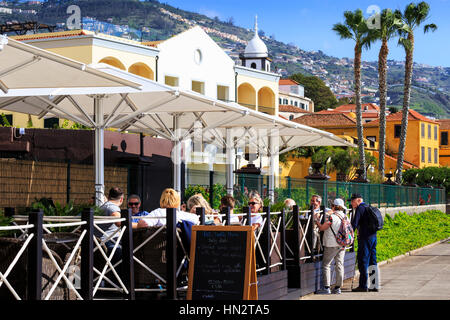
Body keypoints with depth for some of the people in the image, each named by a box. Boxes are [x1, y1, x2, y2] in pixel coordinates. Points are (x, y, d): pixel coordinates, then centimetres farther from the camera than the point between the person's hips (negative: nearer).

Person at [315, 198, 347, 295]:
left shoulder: (332, 217, -16)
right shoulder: (344, 217, 7)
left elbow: (322, 228, -16)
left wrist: (317, 221, 2)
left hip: (331, 245, -7)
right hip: (342, 244, 7)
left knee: (326, 265, 0)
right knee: (339, 265, 9)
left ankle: (326, 288, -4)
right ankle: (338, 288, 11)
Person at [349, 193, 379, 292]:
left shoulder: (360, 208, -8)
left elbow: (354, 223, -14)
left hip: (365, 238, -9)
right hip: (373, 236, 9)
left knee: (363, 261, -6)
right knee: (372, 261, 11)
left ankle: (363, 285, -6)